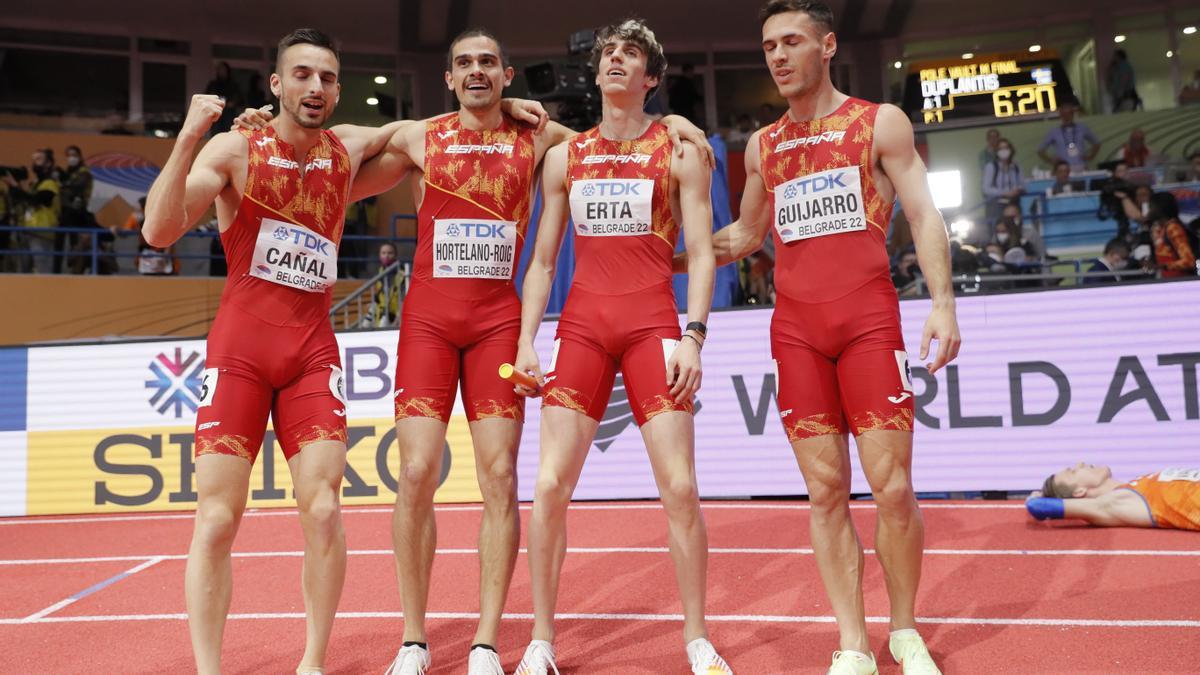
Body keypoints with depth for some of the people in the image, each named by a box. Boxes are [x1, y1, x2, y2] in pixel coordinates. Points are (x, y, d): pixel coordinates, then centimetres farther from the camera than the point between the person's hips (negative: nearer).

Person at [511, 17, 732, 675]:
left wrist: (693, 335, -11)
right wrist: (526, 341, 4)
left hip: (653, 327, -2)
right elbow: (542, 259, 14)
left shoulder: (678, 150, 7)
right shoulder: (565, 156, 15)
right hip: (581, 326, 2)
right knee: (549, 484, -4)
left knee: (679, 486, -5)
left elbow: (701, 252, 1)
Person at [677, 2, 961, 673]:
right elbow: (745, 235, 28)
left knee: (893, 488, -5)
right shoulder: (763, 146, 17)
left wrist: (943, 302, -11)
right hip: (795, 328, 3)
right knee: (827, 491, 1)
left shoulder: (879, 122, 7)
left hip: (869, 319, -3)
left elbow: (925, 216, 2)